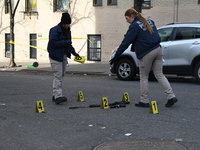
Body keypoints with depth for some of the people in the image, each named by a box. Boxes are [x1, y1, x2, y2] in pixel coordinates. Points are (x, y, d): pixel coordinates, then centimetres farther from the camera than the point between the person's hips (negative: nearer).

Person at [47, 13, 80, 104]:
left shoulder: (67, 31, 12)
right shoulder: (55, 30, -14)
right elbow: (53, 43, -23)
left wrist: (74, 53, 11)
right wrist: (65, 42, -22)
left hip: (63, 56, 9)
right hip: (55, 56, -9)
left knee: (61, 75, 11)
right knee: (58, 76, -14)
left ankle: (55, 95, 19)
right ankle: (58, 96, -17)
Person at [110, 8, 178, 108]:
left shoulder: (134, 26, -8)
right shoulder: (149, 21, 16)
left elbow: (126, 43, -9)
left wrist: (116, 57, -5)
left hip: (146, 54, -7)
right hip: (157, 50, 7)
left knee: (143, 77, 6)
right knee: (159, 75, 11)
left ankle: (144, 101, 12)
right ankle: (171, 96, 3)